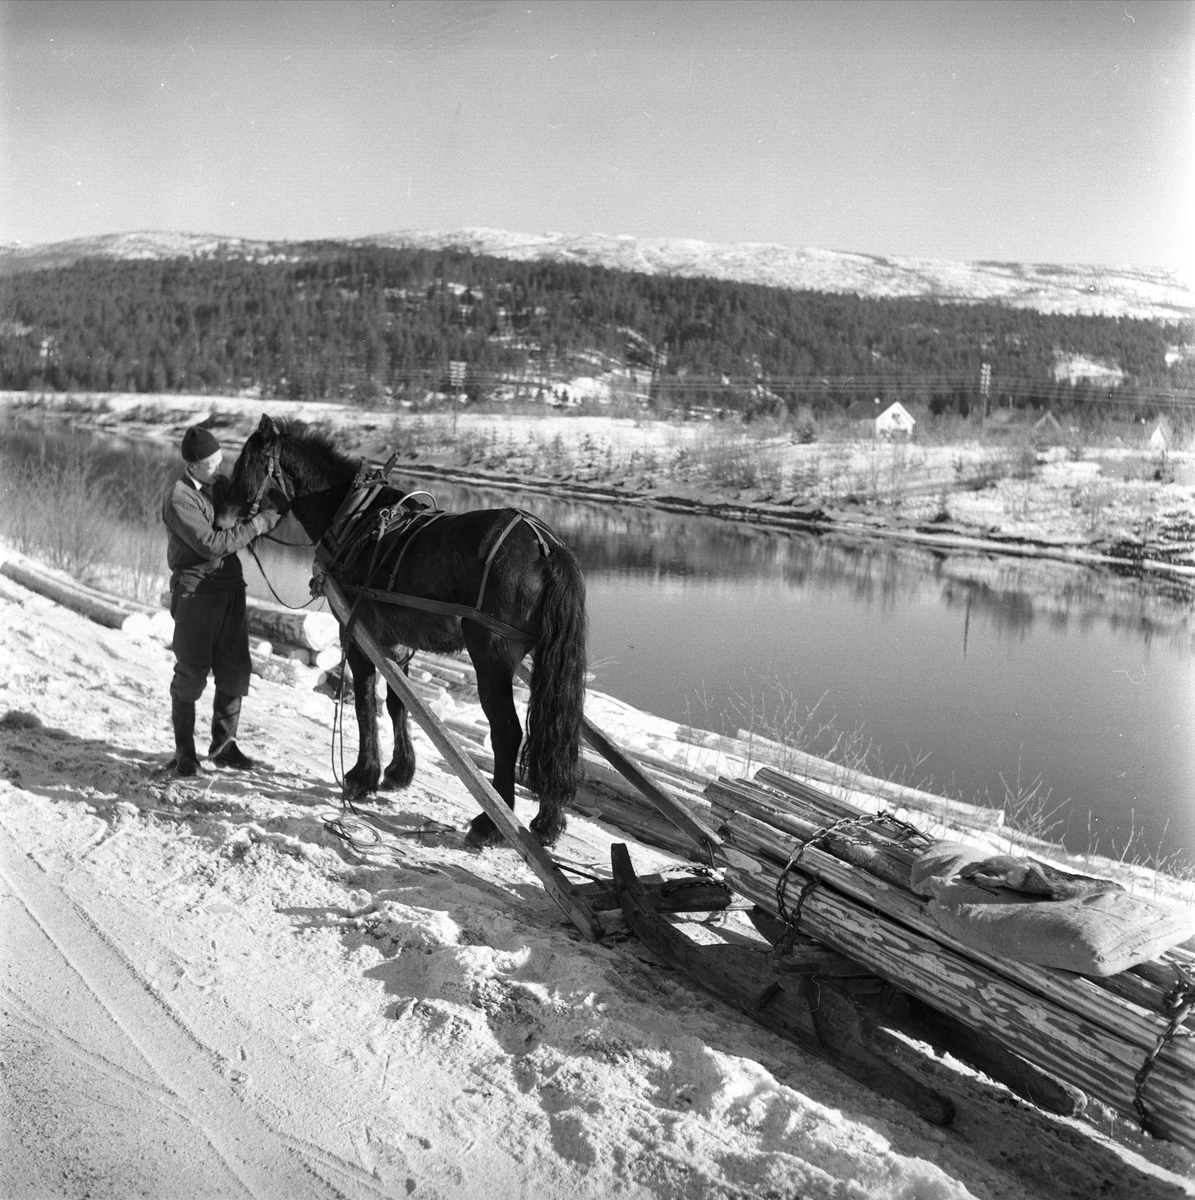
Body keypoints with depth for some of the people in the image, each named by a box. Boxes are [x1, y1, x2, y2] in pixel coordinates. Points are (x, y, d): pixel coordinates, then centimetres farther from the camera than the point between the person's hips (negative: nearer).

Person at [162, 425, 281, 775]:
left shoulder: (221, 484, 8)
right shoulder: (178, 498, -15)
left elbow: (237, 520, 21)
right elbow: (211, 544, -22)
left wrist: (270, 514, 1)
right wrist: (259, 523, -20)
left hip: (231, 586, 7)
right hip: (195, 591, -7)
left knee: (235, 669, 8)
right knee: (192, 671, 0)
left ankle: (223, 744, 20)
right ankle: (184, 749, 14)